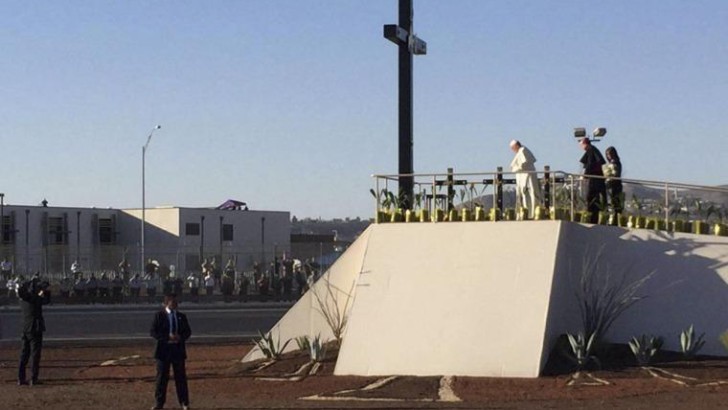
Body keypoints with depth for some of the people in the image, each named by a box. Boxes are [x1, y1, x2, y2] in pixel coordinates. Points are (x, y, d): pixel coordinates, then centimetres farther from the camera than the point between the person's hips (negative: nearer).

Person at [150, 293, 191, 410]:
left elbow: (188, 332, 10)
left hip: (178, 349, 3)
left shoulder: (181, 316, 7)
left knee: (181, 377, 7)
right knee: (162, 377, 2)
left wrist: (180, 337, -12)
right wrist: (168, 337, -21)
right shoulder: (159, 316, -4)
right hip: (164, 349, -3)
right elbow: (153, 332, -9)